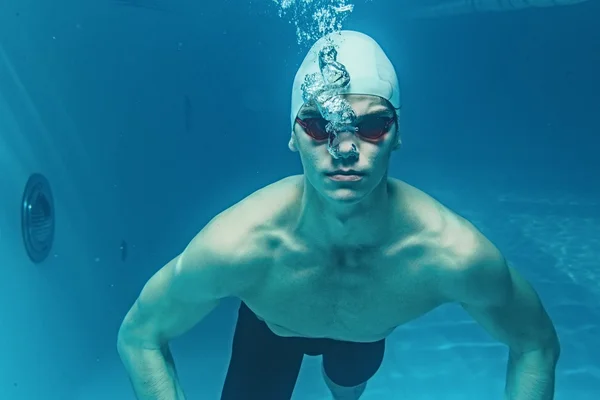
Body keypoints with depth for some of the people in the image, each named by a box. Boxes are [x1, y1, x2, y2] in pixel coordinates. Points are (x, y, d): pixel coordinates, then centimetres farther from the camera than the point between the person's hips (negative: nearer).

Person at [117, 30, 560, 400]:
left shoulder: (454, 251, -42)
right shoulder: (236, 245, -45)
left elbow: (536, 344, -23)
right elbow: (138, 336, -27)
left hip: (368, 333, 2)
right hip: (270, 329, -2)